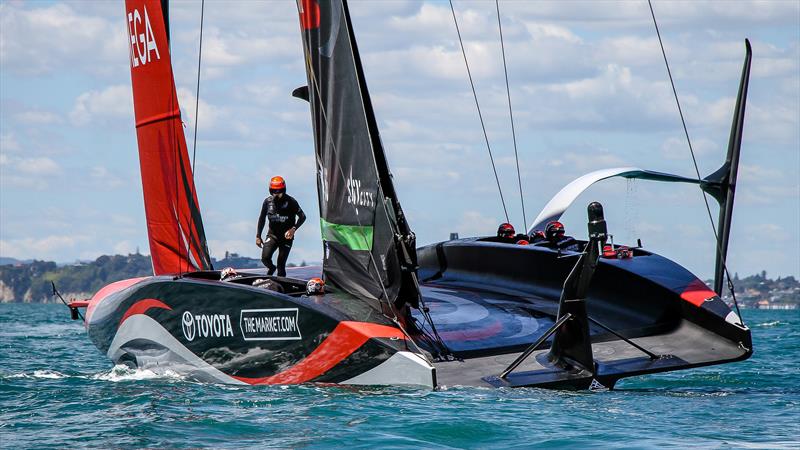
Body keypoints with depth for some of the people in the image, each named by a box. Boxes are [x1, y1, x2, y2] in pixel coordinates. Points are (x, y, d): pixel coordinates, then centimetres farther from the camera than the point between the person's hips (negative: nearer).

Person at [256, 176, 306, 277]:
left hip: (286, 236, -2)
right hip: (272, 234, 2)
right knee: (265, 258, -15)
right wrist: (258, 236, 10)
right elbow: (262, 219, 12)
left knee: (281, 265, -4)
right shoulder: (268, 202, 0)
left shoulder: (290, 201, -10)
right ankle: (271, 268, 18)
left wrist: (293, 229, -21)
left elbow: (302, 216, -6)